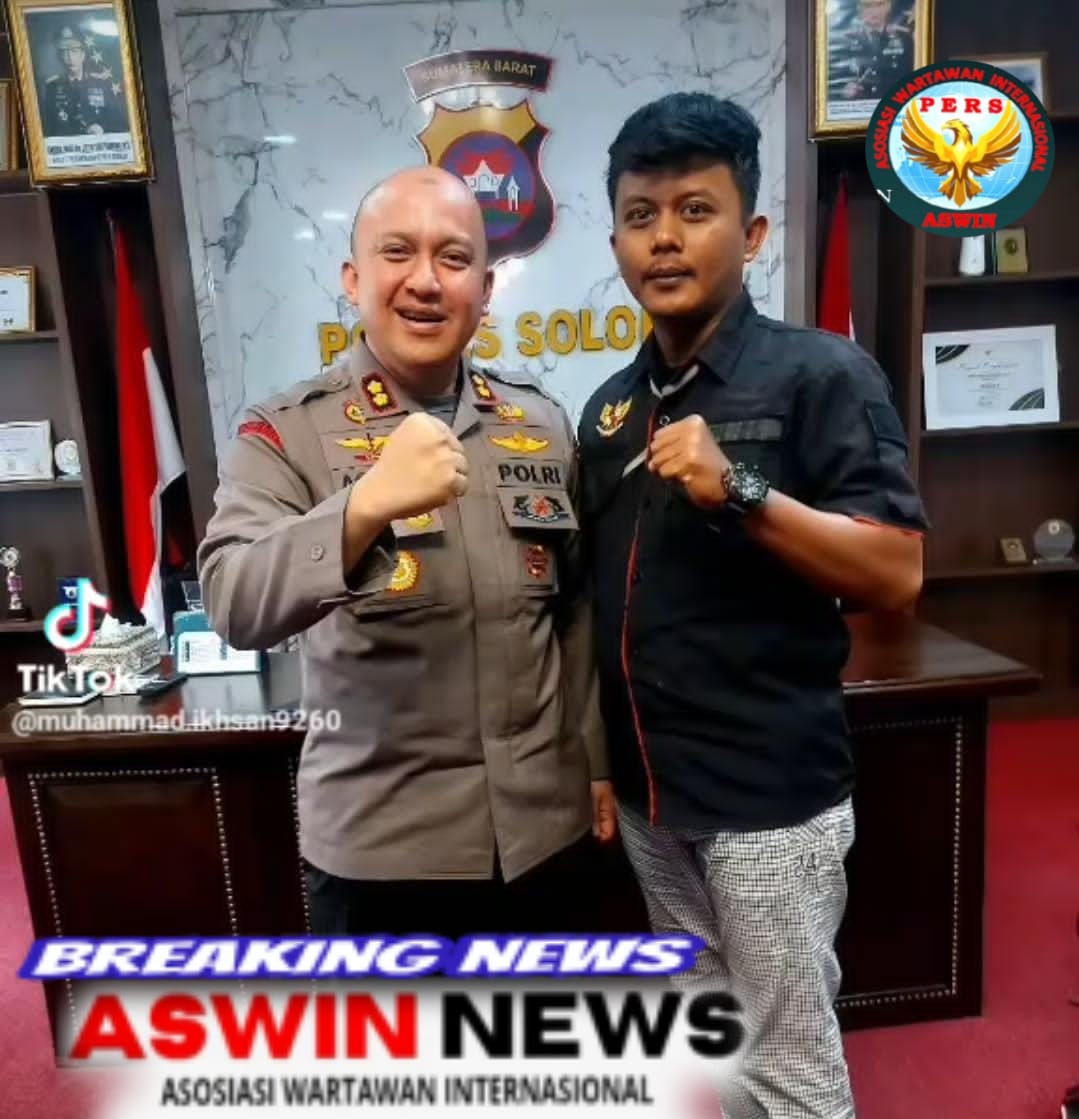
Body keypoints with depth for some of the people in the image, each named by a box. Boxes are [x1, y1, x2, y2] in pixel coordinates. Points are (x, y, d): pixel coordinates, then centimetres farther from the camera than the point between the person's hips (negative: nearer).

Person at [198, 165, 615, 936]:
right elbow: (237, 607, -23)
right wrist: (366, 504, -38)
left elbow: (577, 606, 7)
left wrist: (597, 758, 9)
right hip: (379, 843, -3)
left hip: (544, 827, 4)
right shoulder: (287, 433, -8)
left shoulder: (541, 423, 2)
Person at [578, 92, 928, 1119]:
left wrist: (740, 492, -27)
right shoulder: (610, 408, 7)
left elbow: (897, 574, -15)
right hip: (649, 792, 6)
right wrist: (595, 758, 9)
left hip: (770, 793, -5)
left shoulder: (821, 373, -10)